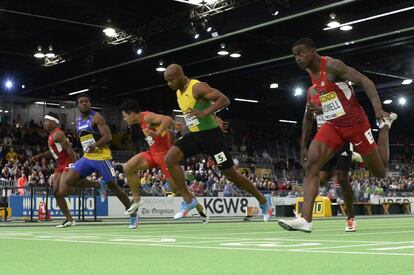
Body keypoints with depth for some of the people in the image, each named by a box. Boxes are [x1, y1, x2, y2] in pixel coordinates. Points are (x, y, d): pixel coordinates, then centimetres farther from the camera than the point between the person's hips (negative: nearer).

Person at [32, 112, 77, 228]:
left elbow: (69, 150, -22)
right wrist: (39, 156, 16)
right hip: (59, 166, 10)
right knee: (56, 193, 3)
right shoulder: (51, 135, 15)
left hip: (68, 165, -10)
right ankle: (69, 219, 7)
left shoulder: (57, 134, -15)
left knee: (62, 192, -16)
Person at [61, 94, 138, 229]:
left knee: (113, 186, -2)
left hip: (102, 157, -7)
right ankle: (99, 185, 8)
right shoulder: (78, 121, 13)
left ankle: (133, 214, 12)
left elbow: (108, 136, -19)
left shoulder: (96, 117, -10)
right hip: (87, 157, 7)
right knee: (68, 180, -10)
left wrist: (95, 145, -34)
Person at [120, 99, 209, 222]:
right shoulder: (142, 121, 12)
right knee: (128, 168, -10)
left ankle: (200, 209, 18)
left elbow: (168, 119, -32)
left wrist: (156, 134, -37)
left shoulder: (147, 117, -16)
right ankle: (136, 200, 1)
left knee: (177, 188, -2)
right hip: (153, 153, 9)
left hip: (164, 153, -9)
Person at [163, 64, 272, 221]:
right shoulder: (179, 92, 9)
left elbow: (224, 100, -26)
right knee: (170, 159, -13)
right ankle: (188, 200, -8)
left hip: (210, 134, -8)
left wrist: (204, 113, -35)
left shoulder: (198, 87, -18)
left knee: (231, 174, 0)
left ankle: (263, 200, 19)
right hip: (194, 135, 8)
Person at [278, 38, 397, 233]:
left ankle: (384, 124, 34)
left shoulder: (331, 65, -18)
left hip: (355, 123, -6)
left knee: (380, 172, 9)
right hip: (333, 125, 6)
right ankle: (305, 219, -23)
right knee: (311, 165, -17)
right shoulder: (310, 71, 5)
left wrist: (378, 109, -34)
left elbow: (365, 82, -21)